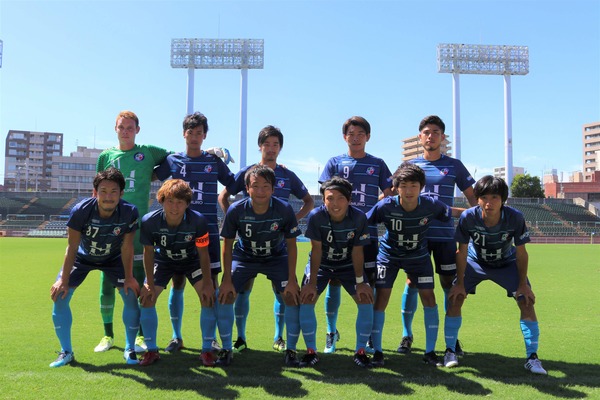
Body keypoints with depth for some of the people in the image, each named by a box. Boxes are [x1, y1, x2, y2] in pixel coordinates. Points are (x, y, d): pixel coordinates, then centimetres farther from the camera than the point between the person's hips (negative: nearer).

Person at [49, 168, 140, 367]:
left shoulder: (130, 212, -31)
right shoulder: (81, 210, -33)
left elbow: (127, 247, -18)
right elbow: (72, 247, -22)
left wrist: (129, 277, -16)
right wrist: (64, 280, -19)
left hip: (113, 259, 0)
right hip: (83, 257, 0)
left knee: (132, 295, -13)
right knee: (59, 295, -11)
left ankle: (129, 349, 7)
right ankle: (66, 351, 7)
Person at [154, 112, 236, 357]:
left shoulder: (214, 160, 7)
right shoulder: (172, 160, 7)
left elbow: (233, 185, 12)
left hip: (208, 230, 0)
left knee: (210, 283, -2)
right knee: (177, 283, 5)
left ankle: (210, 339, 9)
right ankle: (176, 337, 19)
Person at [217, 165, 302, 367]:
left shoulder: (284, 209, -26)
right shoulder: (236, 210, -25)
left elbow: (291, 245, -14)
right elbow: (227, 244, -12)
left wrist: (292, 280, -16)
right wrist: (227, 279, -14)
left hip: (277, 257, 0)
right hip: (244, 257, 0)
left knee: (293, 296, -15)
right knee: (225, 295, -13)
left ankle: (290, 351, 4)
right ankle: (226, 350, 6)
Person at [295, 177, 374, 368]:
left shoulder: (359, 217, -24)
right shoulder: (316, 216, -27)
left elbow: (357, 251, -16)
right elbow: (316, 250, -20)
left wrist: (360, 282, -14)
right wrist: (312, 283, -20)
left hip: (348, 265, 1)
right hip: (321, 264, -1)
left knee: (366, 300, -12)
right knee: (306, 300, -16)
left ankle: (360, 351, 5)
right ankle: (311, 351, 1)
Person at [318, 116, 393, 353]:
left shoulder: (377, 164, 11)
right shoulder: (334, 162, 9)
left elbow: (390, 197, 12)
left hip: (368, 233, 1)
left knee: (371, 282, 1)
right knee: (334, 281, 2)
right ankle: (331, 332, 19)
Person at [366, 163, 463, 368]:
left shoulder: (431, 205, -23)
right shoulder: (385, 206, -28)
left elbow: (451, 212, -5)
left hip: (419, 255, 2)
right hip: (389, 254, -1)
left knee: (429, 297, -4)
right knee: (381, 298, -9)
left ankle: (430, 352, 11)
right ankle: (377, 352, 5)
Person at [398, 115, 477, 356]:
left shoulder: (454, 165, 7)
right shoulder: (410, 165, 8)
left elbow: (472, 197, 9)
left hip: (445, 234, 0)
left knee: (449, 283, 4)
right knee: (412, 282, 0)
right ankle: (406, 335, 14)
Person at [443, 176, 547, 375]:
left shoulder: (515, 217, -30)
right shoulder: (468, 217, -31)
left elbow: (521, 253, -16)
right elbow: (462, 251, -16)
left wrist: (523, 284, -13)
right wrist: (460, 282, -13)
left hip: (507, 264, 0)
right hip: (475, 262, 0)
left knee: (527, 302, -11)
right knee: (455, 299, -13)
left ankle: (532, 358, 5)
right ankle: (450, 351, 5)